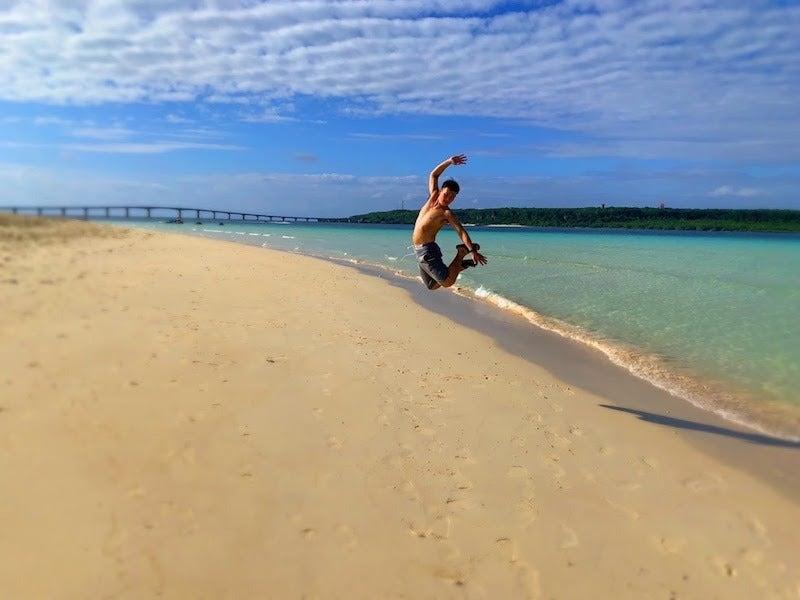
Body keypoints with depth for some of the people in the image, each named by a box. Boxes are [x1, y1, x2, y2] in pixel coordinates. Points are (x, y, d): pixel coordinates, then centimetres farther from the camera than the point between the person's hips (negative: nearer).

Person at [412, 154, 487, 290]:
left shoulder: (447, 213, -12)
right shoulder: (433, 197, 6)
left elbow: (461, 231, -18)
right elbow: (433, 175, 14)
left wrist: (473, 251, -28)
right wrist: (449, 162, 3)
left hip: (427, 250, -7)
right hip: (418, 250, 7)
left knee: (447, 282, -17)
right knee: (432, 286, 13)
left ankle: (462, 252, 2)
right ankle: (457, 266, 25)